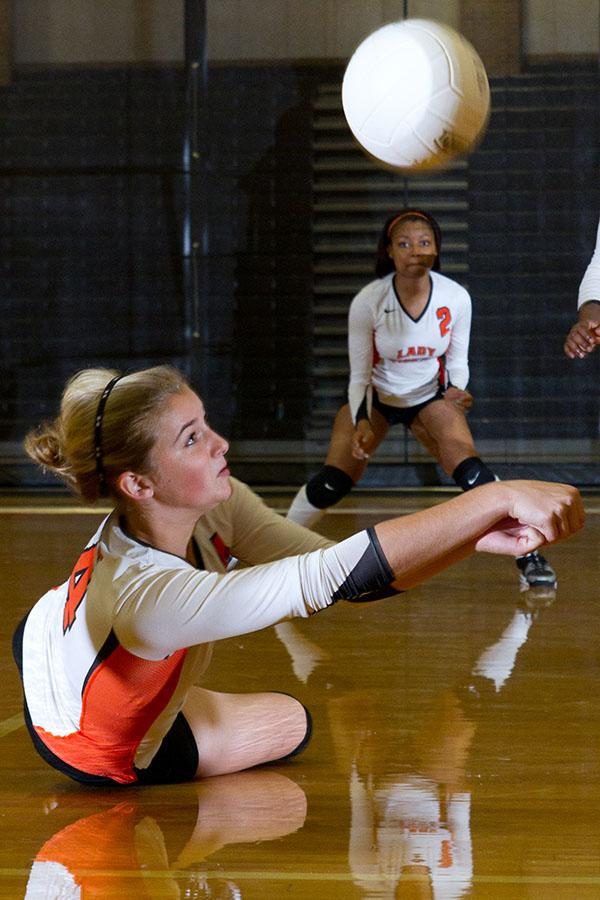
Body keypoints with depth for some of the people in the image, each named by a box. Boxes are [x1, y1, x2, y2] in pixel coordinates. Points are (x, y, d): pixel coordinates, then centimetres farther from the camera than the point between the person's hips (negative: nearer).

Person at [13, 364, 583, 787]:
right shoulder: (150, 596, -48)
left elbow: (340, 573, -29)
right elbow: (337, 575, -54)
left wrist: (477, 539, -41)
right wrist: (498, 499, -57)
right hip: (105, 757, -6)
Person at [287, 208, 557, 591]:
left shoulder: (456, 298, -20)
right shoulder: (368, 302, -23)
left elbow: (457, 363, -4)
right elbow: (360, 376, -12)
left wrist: (456, 391, -26)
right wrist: (362, 424, -27)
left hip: (430, 398, 0)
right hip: (375, 398, 0)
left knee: (469, 469, -23)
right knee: (332, 483, -13)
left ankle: (528, 556, -16)